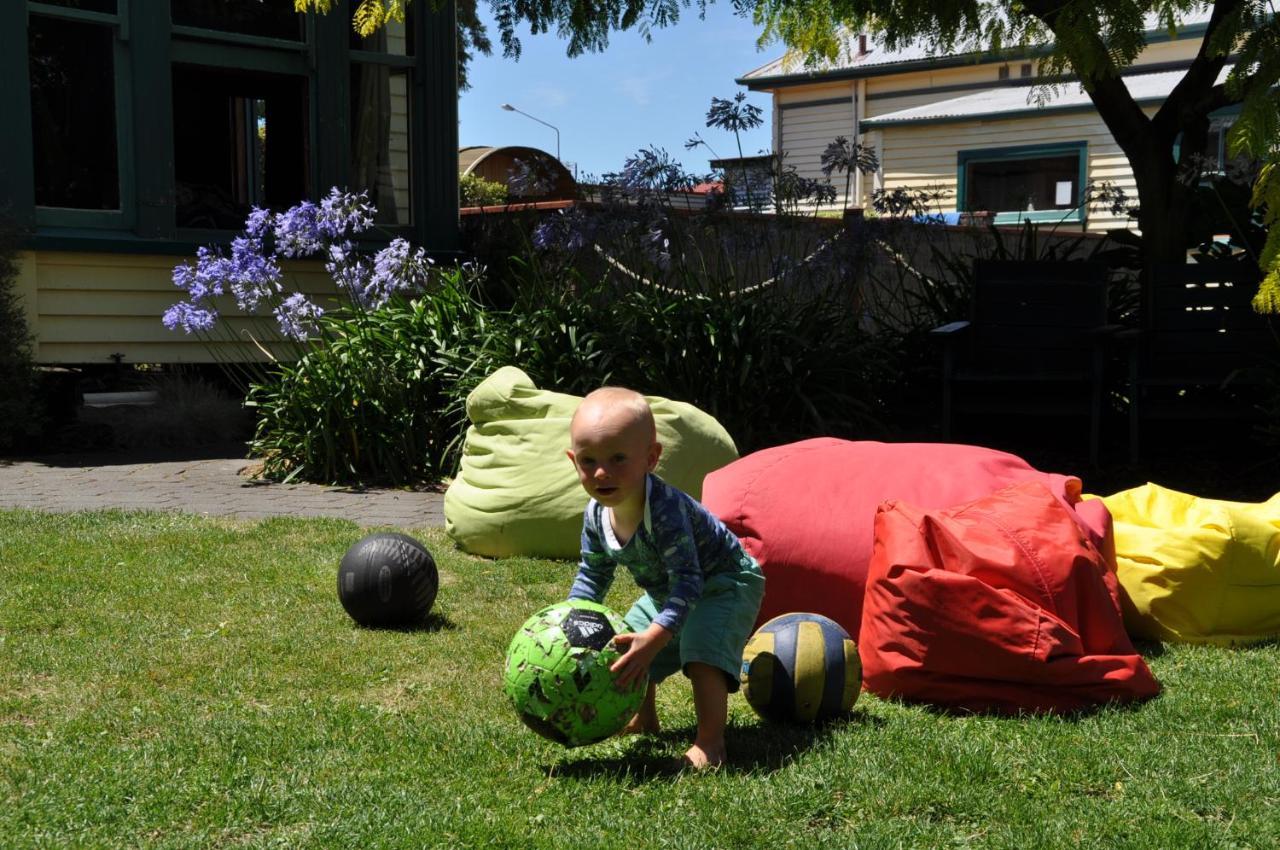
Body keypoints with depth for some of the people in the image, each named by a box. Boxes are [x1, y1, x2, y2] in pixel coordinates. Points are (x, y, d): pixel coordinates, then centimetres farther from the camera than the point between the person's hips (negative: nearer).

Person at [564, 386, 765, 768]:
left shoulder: (665, 509, -40)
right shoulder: (597, 515, -14)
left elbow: (688, 582, -43)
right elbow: (592, 576, 3)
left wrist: (654, 637, -52)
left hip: (724, 583, -9)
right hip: (665, 592, 9)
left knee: (702, 649, -31)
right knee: (626, 648, 17)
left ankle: (710, 741, -21)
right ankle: (642, 717, 40)